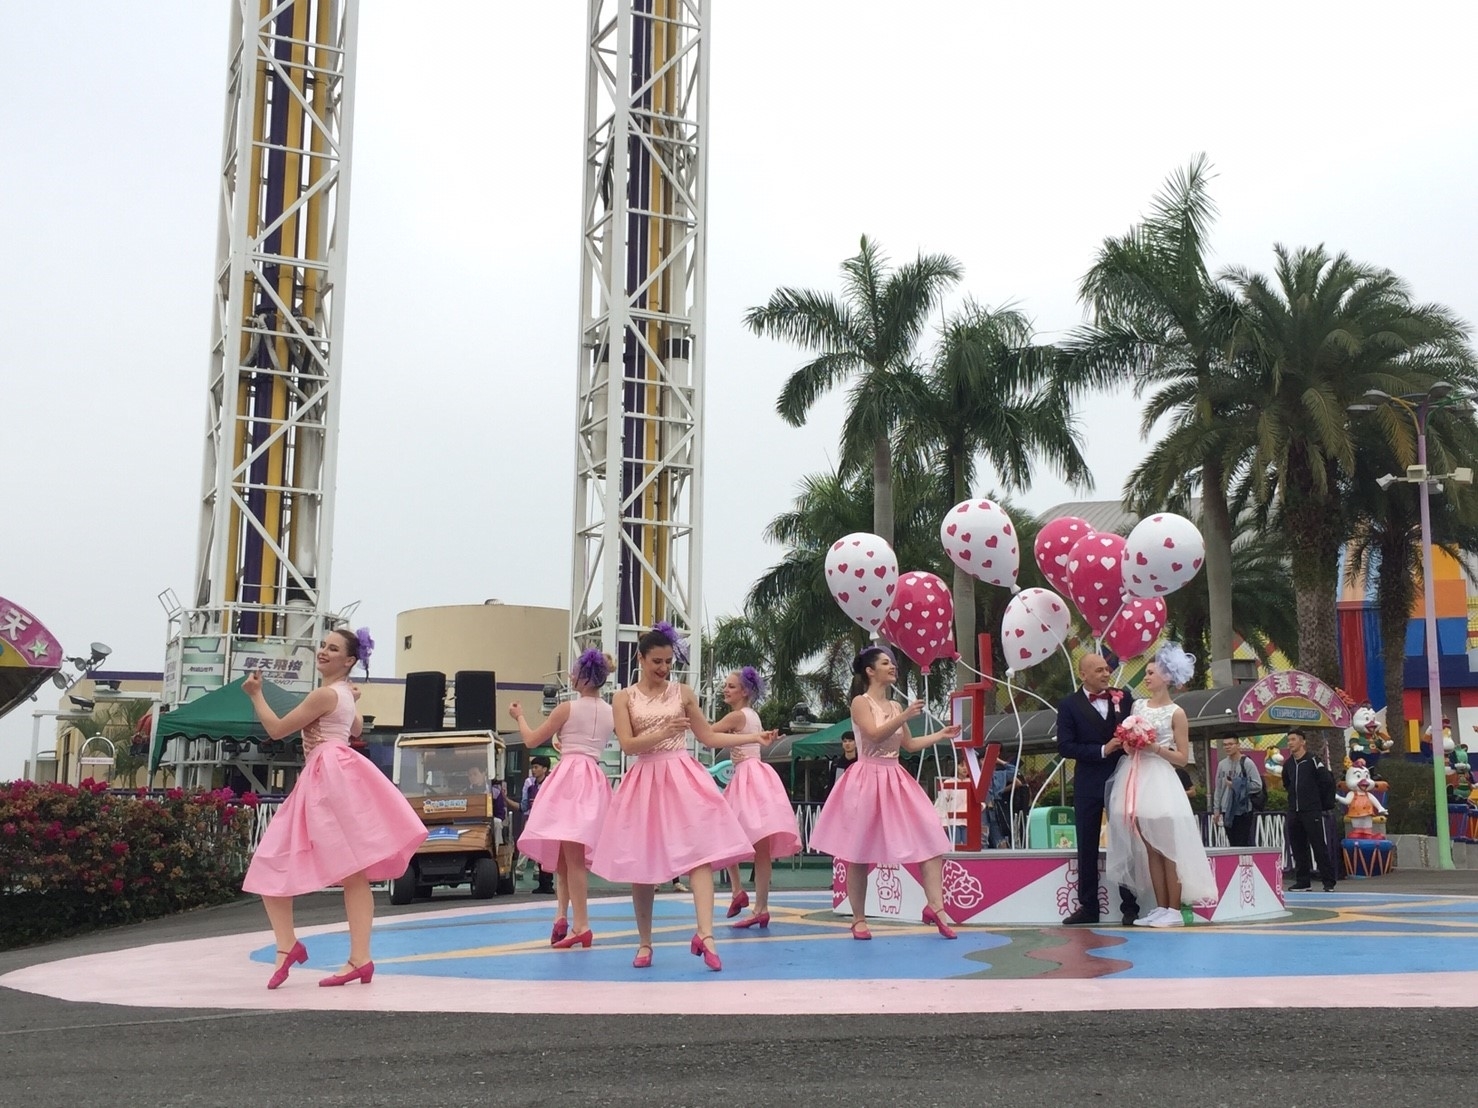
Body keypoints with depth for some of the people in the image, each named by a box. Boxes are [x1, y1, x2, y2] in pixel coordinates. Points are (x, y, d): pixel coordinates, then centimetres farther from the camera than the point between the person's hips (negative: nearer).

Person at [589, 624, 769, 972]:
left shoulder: (683, 693, 8)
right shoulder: (624, 698, 4)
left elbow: (709, 737, 13)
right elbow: (628, 744, -7)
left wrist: (755, 737, 6)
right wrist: (664, 732, -21)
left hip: (684, 779, 0)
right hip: (645, 782, 0)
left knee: (699, 852, -17)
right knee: (641, 865, 4)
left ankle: (705, 934, -26)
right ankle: (644, 942, 17)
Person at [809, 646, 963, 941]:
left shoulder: (895, 706, 14)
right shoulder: (860, 702, -6)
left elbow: (909, 744, 21)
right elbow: (874, 735, -21)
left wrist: (942, 734, 16)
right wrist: (906, 716, -27)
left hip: (896, 780, 6)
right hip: (868, 779, -6)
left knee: (931, 836, -7)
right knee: (859, 851, 0)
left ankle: (935, 906, -9)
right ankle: (859, 918, 10)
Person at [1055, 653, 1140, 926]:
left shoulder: (1123, 698, 3)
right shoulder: (1069, 706, -2)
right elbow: (1065, 746, -9)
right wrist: (1102, 750, -16)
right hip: (1088, 785, -1)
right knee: (1087, 847, 6)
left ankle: (1129, 905, 13)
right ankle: (1088, 906, 13)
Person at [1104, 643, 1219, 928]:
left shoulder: (1176, 713, -1)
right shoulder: (1138, 705, 13)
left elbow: (1182, 758, -2)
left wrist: (1155, 747, -13)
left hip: (1160, 781, -5)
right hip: (1135, 780, 6)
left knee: (1168, 848, -4)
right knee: (1149, 849, 6)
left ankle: (1174, 911, -1)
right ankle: (1161, 908, 10)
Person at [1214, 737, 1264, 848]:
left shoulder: (1247, 763, -5)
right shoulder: (1222, 765, 10)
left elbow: (1257, 785, -9)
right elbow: (1218, 788, 14)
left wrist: (1237, 785, -12)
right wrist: (1216, 809, 11)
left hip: (1244, 811, -5)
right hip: (1227, 811, 5)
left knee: (1246, 843, -4)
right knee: (1233, 843, 7)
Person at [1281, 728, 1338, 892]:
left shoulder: (1313, 759, -8)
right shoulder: (1288, 763, 12)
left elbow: (1327, 781, -10)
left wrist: (1324, 803, -1)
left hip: (1312, 812, -7)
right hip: (1294, 811, 7)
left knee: (1320, 847, -5)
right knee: (1297, 848, 8)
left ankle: (1328, 882, 0)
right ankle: (1302, 881, 16)